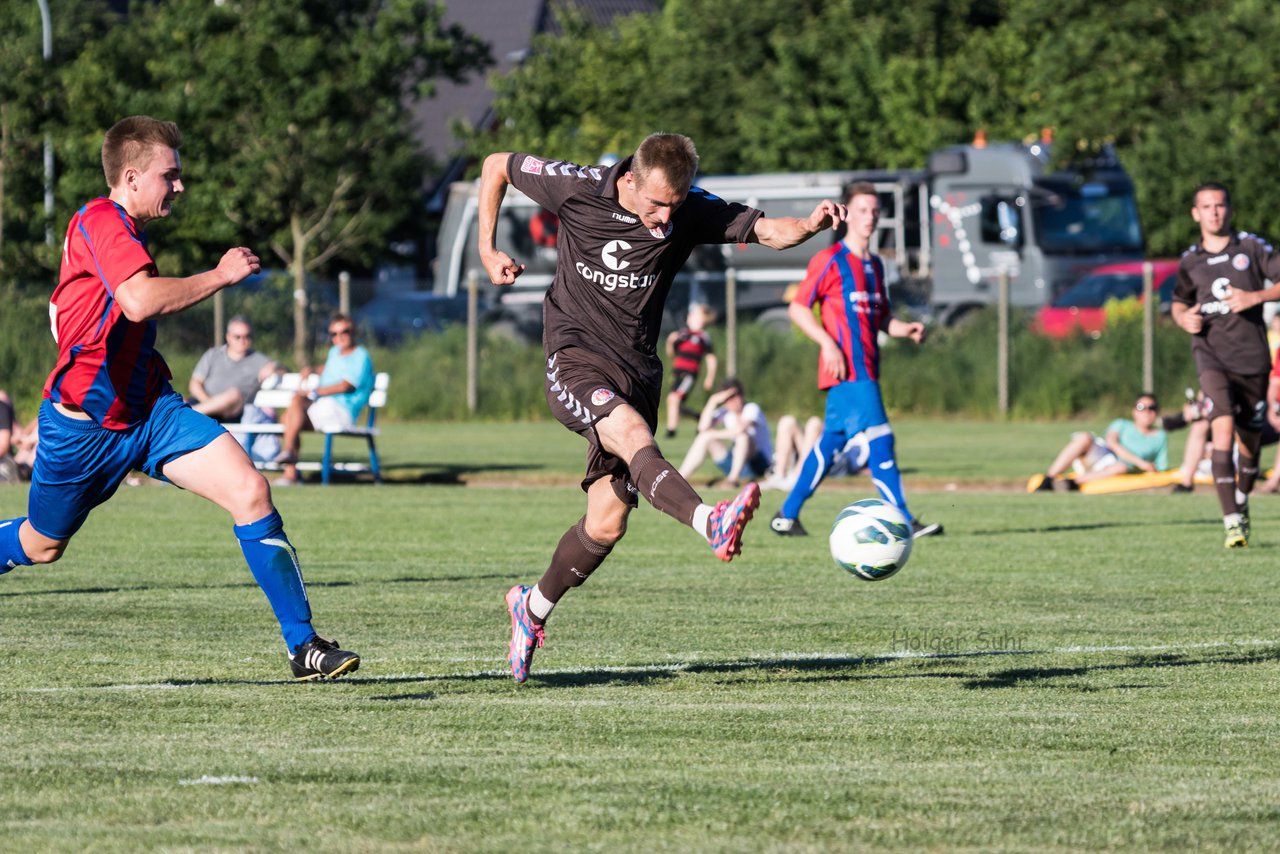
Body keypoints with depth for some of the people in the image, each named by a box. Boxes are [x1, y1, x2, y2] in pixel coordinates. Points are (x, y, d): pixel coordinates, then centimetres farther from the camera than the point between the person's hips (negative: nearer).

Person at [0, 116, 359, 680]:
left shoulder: (122, 230, 11)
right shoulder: (102, 222, -19)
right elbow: (140, 300, -35)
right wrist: (220, 276, -25)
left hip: (150, 411, 7)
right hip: (83, 423, -7)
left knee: (250, 491, -13)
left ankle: (303, 645, -13)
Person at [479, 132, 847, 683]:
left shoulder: (692, 212, -7)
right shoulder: (577, 188, -10)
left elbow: (767, 231, -18)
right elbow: (497, 166, 5)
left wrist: (810, 225, -39)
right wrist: (487, 251, 2)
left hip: (637, 369, 4)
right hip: (574, 356, -4)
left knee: (607, 523, 2)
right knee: (632, 434, -34)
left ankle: (533, 607, 26)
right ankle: (711, 523, -57)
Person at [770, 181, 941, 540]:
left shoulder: (874, 264, 18)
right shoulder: (829, 261, -5)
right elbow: (797, 308, -6)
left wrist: (905, 330, 2)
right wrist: (828, 343, -17)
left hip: (866, 370, 8)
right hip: (845, 368, -8)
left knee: (830, 444, 11)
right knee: (879, 440, -15)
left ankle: (787, 516, 19)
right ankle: (903, 521, -18)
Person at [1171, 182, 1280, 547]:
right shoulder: (1190, 261, 9)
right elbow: (1179, 301, 24)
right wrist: (1183, 318, 1)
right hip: (1212, 356, 0)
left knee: (1248, 443, 9)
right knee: (1223, 428, -21)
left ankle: (1241, 503, 40)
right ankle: (1231, 522, -25)